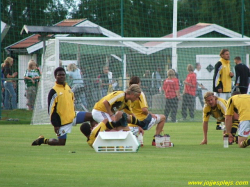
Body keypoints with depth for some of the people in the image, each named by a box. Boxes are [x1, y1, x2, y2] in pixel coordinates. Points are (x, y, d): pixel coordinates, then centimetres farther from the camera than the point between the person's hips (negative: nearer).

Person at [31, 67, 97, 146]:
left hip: (72, 116, 7)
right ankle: (43, 140, 18)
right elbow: (51, 109, -15)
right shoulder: (53, 91, -15)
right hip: (62, 120, -7)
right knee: (61, 142, -4)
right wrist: (55, 124, -17)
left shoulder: (68, 88, 7)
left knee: (91, 116, -2)